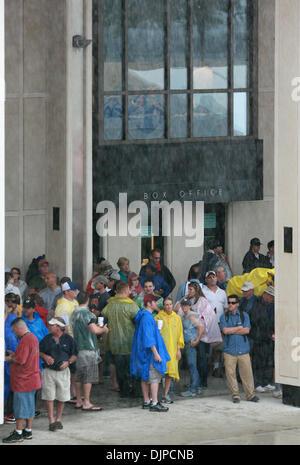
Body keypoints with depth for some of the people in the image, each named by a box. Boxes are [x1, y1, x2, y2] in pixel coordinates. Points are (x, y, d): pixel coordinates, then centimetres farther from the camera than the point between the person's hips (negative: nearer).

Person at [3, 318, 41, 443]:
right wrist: (14, 355, 14)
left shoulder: (25, 340, -19)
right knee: (29, 406, 14)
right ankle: (28, 431, 20)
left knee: (20, 406, -4)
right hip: (33, 380, 10)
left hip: (23, 380, -10)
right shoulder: (33, 337, 12)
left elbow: (20, 360, -23)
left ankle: (18, 434, -1)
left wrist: (9, 359, -6)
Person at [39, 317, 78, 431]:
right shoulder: (46, 339, 7)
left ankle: (58, 419, 19)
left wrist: (68, 362, -12)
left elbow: (74, 355, 6)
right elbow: (38, 352, 12)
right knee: (49, 397, -5)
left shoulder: (68, 339, 2)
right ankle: (51, 421, -1)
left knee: (62, 397, 5)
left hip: (63, 371, -1)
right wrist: (44, 356, -9)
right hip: (48, 371, 1)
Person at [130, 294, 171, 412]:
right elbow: (148, 337, -22)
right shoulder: (147, 317, -18)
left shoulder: (143, 315, 13)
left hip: (143, 352, 11)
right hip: (149, 352, -11)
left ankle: (146, 401, 18)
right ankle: (154, 404, -11)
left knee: (145, 378, 13)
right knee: (155, 377, -9)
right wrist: (155, 353, -22)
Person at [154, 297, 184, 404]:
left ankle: (166, 394, 8)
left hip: (172, 349, 3)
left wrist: (179, 349, 7)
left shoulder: (177, 318, 12)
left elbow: (180, 334, 14)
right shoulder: (158, 317, 2)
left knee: (170, 371, 1)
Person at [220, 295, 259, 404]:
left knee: (247, 373, -1)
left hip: (243, 349, 0)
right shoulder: (224, 317, 8)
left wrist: (231, 331, -6)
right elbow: (225, 330, -8)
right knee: (230, 373, -2)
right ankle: (235, 395, 8)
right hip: (229, 349, 0)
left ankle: (250, 394, 8)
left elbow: (247, 330, -5)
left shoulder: (244, 315, 8)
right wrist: (239, 328, -4)